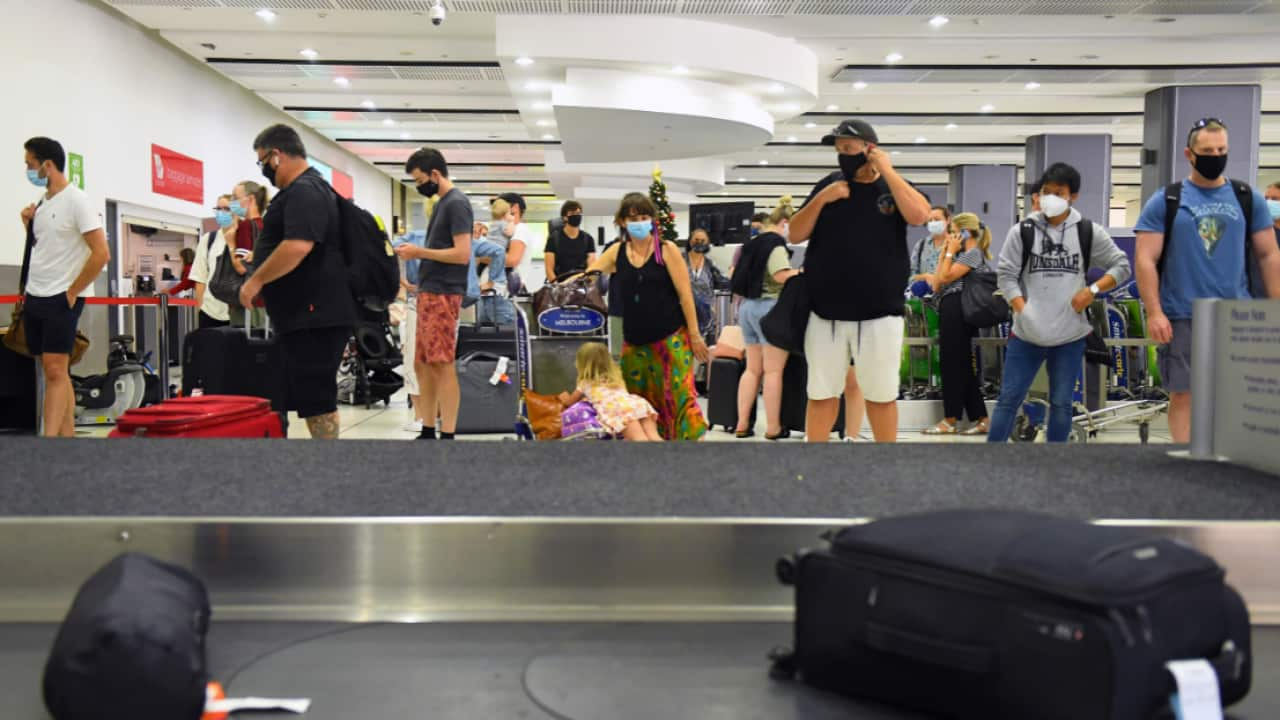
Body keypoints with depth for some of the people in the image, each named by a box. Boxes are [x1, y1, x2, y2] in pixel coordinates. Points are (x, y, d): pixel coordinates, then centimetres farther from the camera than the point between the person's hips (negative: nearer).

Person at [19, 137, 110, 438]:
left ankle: (50, 436, -14)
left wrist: (71, 293, -13)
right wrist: (28, 225, 4)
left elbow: (101, 254, -17)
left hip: (61, 298, -8)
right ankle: (67, 435, 16)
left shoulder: (77, 201, -11)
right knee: (54, 372, 10)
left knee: (55, 371, -11)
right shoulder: (41, 203, 12)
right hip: (34, 297, 8)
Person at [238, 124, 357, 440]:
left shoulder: (304, 191, -14)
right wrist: (264, 286, 28)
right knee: (312, 396, 13)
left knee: (316, 399, -8)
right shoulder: (306, 189, 21)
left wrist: (257, 280, -16)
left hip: (314, 316, -11)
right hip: (306, 315, 11)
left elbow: (297, 246, -27)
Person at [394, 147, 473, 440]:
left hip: (443, 293, -10)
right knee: (423, 365, 11)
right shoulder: (441, 203, 17)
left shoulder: (456, 203, -11)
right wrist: (416, 252, 8)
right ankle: (427, 431, 19)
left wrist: (419, 252, -12)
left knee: (443, 365, -8)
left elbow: (462, 254, -18)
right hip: (428, 292, 10)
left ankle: (447, 435, -4)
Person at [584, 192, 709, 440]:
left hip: (671, 338, -4)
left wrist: (695, 336, -6)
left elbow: (685, 294, -4)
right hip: (634, 342, 4)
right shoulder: (616, 252, 7)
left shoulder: (667, 250, -3)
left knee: (679, 395, -9)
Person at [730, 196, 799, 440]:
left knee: (753, 369, 11)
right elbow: (781, 275, -23)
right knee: (773, 370, -3)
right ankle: (773, 428, -1)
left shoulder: (751, 243, 16)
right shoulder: (775, 242, -10)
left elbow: (737, 275, 21)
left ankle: (741, 425, 9)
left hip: (747, 306, 9)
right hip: (769, 307, -8)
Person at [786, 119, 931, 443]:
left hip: (879, 314, -1)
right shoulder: (828, 185, 9)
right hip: (826, 313, 2)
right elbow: (795, 235, 5)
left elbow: (919, 215, -16)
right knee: (821, 394, 7)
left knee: (881, 395, 8)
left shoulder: (895, 186, 5)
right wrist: (820, 199, -8)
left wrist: (886, 171, -12)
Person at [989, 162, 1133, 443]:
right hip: (1027, 333, 0)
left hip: (1070, 334, 1)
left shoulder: (1089, 232, 1)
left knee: (1062, 403, 9)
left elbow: (1121, 266, 8)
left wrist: (1093, 290, -8)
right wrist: (1023, 311, -14)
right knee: (1009, 398, 1)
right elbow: (1006, 275, -1)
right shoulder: (1022, 231, 0)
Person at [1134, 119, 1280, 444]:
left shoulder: (1249, 199, 8)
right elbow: (1145, 260, -3)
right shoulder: (1165, 202, 1)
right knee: (1184, 395, 3)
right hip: (1182, 319, -2)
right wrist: (1154, 313, -11)